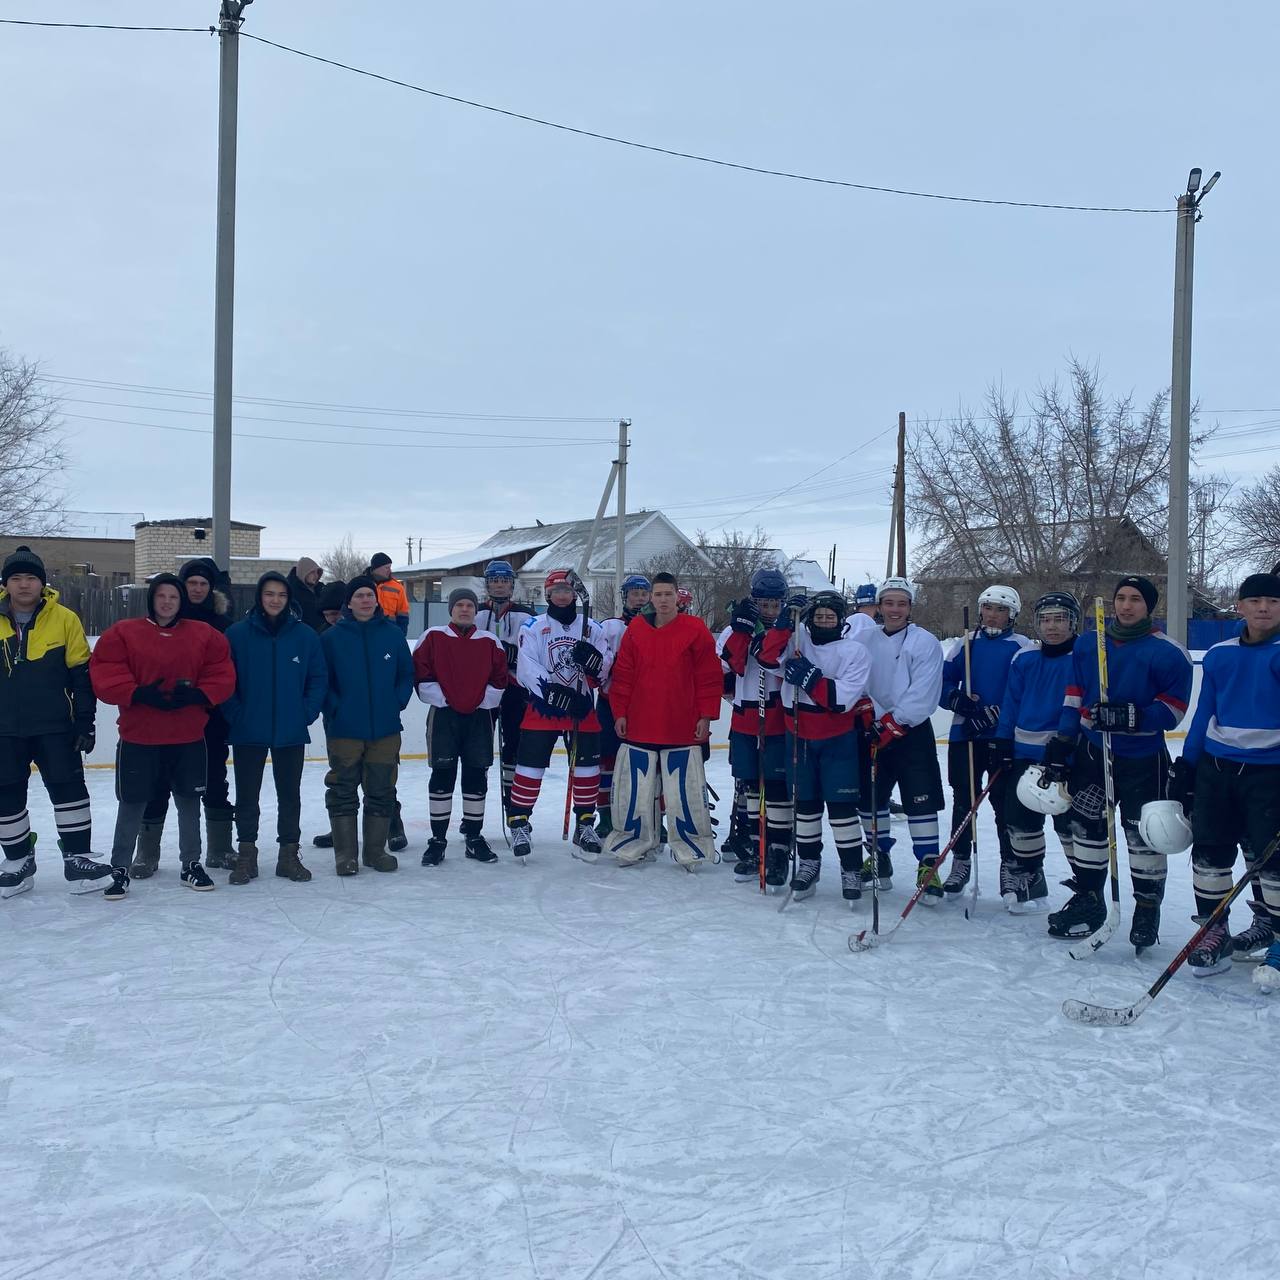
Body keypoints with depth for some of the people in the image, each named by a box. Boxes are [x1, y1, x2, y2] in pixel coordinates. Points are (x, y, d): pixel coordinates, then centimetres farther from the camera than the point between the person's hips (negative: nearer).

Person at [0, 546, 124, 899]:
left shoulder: (64, 620, -5)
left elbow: (81, 675, -2)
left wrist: (85, 721, -4)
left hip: (55, 727, -2)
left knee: (69, 789, -2)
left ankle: (78, 861, 9)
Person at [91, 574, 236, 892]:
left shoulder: (205, 636, 4)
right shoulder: (123, 633, -2)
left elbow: (222, 676, 2)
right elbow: (104, 674, -9)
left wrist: (197, 694, -14)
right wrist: (138, 693, -20)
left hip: (189, 737, 2)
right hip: (138, 737, -2)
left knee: (189, 800, 12)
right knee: (132, 804, 5)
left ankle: (191, 864, 27)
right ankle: (119, 867, 21)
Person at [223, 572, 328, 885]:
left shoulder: (305, 635, -1)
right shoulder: (237, 633, -4)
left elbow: (319, 678, 2)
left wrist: (307, 713, -7)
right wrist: (236, 715, -10)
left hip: (291, 732, 1)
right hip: (248, 733, -1)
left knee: (290, 795, 10)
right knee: (247, 796, 7)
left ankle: (289, 855, 21)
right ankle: (246, 856, 19)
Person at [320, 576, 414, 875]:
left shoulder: (393, 634, 3)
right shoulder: (332, 637, -1)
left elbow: (406, 674, 8)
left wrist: (397, 703, -3)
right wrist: (334, 708, -10)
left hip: (385, 728, 2)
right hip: (344, 729, -2)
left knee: (382, 791, 9)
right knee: (343, 791, 4)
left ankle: (375, 849, 22)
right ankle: (345, 853, 15)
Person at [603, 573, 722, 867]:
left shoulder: (695, 630, -3)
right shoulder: (635, 629, 4)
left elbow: (710, 677, -2)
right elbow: (622, 675, 6)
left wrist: (705, 716, -5)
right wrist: (620, 713, 3)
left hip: (683, 729, -2)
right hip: (639, 727, 2)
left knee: (686, 792, 3)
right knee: (635, 790, 9)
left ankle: (691, 850, 16)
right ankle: (633, 844, 24)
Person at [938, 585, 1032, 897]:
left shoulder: (1021, 647, -2)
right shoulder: (965, 644, 11)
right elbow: (943, 681, 9)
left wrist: (993, 715, -20)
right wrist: (956, 699, -12)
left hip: (1005, 737, -3)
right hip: (964, 733, 3)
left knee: (1005, 801, 1)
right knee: (963, 798, 9)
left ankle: (1011, 865, 13)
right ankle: (961, 860, 21)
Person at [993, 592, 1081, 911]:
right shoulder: (1024, 659, 5)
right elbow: (1011, 703, 10)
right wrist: (1003, 742, 7)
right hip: (1026, 751, 6)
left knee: (1069, 821, -3)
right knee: (1020, 817, 12)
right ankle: (1029, 877, 29)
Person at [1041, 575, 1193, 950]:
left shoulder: (1168, 652, -9)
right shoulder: (1088, 644, 5)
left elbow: (1172, 709, -12)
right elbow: (1073, 698, 9)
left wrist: (1131, 716, -27)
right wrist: (1061, 744, 5)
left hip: (1142, 760, -4)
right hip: (1091, 751, 5)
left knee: (1144, 835, 1)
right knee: (1087, 826, 11)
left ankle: (1147, 910, 18)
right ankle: (1088, 899, 26)